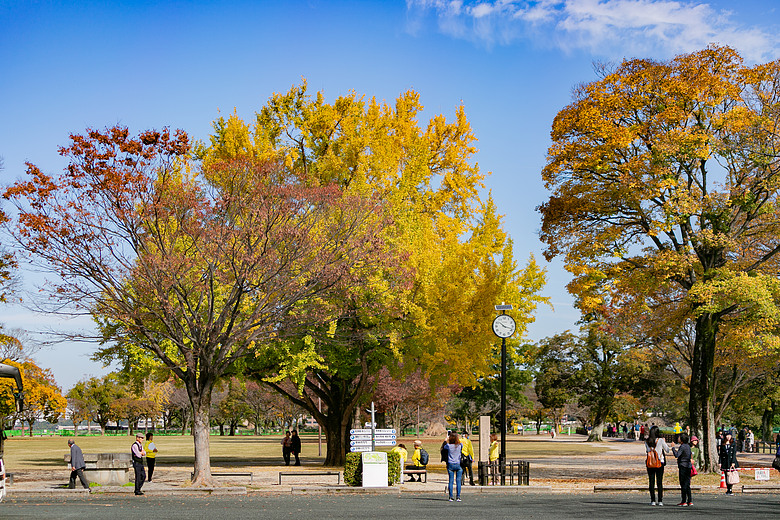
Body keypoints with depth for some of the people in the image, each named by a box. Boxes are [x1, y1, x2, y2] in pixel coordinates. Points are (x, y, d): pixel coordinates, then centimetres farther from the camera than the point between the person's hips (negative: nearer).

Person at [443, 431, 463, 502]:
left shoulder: (448, 446, -7)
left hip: (450, 465, 0)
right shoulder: (460, 445, -5)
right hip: (458, 465, 0)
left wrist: (447, 441, 27)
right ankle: (458, 497, 0)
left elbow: (444, 447, 15)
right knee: (458, 481, 3)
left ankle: (451, 497, 1)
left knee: (451, 481, 3)